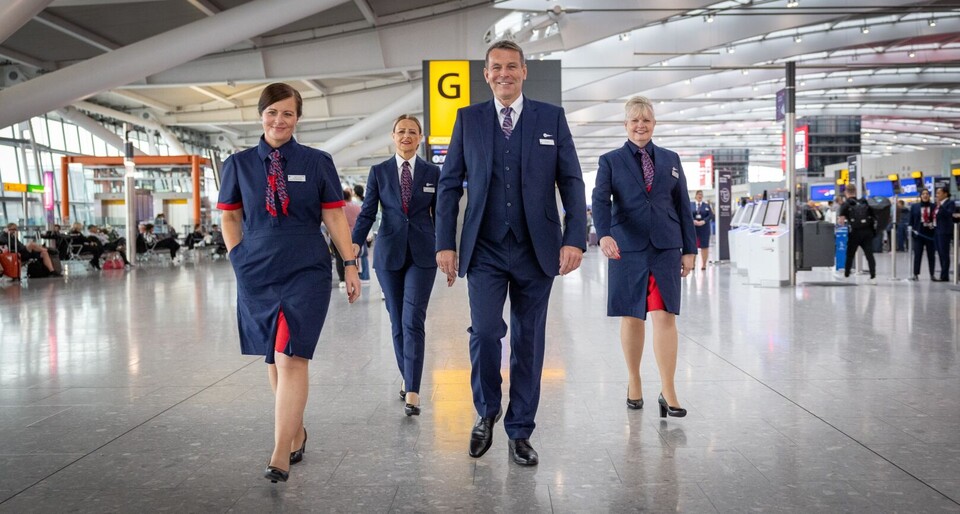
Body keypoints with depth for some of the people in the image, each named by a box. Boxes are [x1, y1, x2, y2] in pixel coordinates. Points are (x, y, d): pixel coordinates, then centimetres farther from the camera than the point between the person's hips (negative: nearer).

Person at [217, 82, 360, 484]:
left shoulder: (317, 163, 2)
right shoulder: (239, 164, 6)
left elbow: (334, 216, 2)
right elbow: (230, 217, 13)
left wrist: (350, 264, -3)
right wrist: (239, 258, 2)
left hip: (307, 271, -2)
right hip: (257, 274, 3)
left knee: (292, 358, -10)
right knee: (273, 359, 10)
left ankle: (281, 456, -9)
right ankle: (296, 430, 30)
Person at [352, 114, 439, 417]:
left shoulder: (432, 172, 6)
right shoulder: (379, 172, 6)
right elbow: (367, 213, 0)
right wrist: (355, 243, -16)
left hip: (422, 255, -1)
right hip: (389, 254, 2)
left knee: (413, 321, -11)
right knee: (397, 322, 8)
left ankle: (412, 392, -11)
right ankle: (407, 378, 26)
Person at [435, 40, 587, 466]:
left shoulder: (552, 118, 5)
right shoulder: (468, 118, 7)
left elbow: (571, 182, 2)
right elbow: (449, 184, 6)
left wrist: (574, 238, -8)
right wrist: (445, 243, -1)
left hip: (536, 250, 1)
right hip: (484, 250, 0)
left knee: (528, 340, 6)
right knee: (484, 331, -13)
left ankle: (520, 432, 20)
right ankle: (486, 412, 14)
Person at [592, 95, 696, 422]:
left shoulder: (671, 160, 12)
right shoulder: (611, 161, 5)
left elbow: (683, 207, 12)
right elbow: (600, 200, -10)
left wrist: (689, 249, 7)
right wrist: (604, 235, -28)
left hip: (665, 249, 1)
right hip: (627, 249, -1)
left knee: (665, 317, -6)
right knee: (631, 318, 7)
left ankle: (668, 393, -4)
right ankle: (634, 383, 23)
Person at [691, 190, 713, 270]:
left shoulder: (707, 205, 7)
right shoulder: (691, 205, 7)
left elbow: (711, 215, -2)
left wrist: (703, 221, -16)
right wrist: (693, 221, -19)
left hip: (704, 228, 0)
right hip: (693, 228, 0)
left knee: (704, 246, 1)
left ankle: (704, 264, 8)